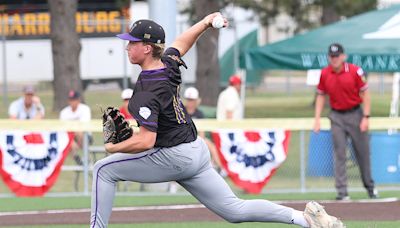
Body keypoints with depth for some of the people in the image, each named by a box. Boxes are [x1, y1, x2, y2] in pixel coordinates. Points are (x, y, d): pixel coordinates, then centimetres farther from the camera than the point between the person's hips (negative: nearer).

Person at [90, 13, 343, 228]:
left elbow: (146, 141, -26)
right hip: (197, 152, 9)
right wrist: (206, 22, 28)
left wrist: (113, 148, -12)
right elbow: (182, 42, 27)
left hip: (173, 157, -9)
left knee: (104, 169, 0)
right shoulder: (168, 64, 3)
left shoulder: (148, 91, -21)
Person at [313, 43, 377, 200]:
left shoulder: (355, 71, -11)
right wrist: (317, 119, 2)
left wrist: (366, 117, -12)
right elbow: (321, 96, 8)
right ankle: (342, 192, -3)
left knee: (363, 151, 8)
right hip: (337, 117, 2)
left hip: (355, 114, -2)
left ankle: (370, 187, 24)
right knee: (339, 154, -3)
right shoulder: (324, 74, -1)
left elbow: (365, 93, -7)